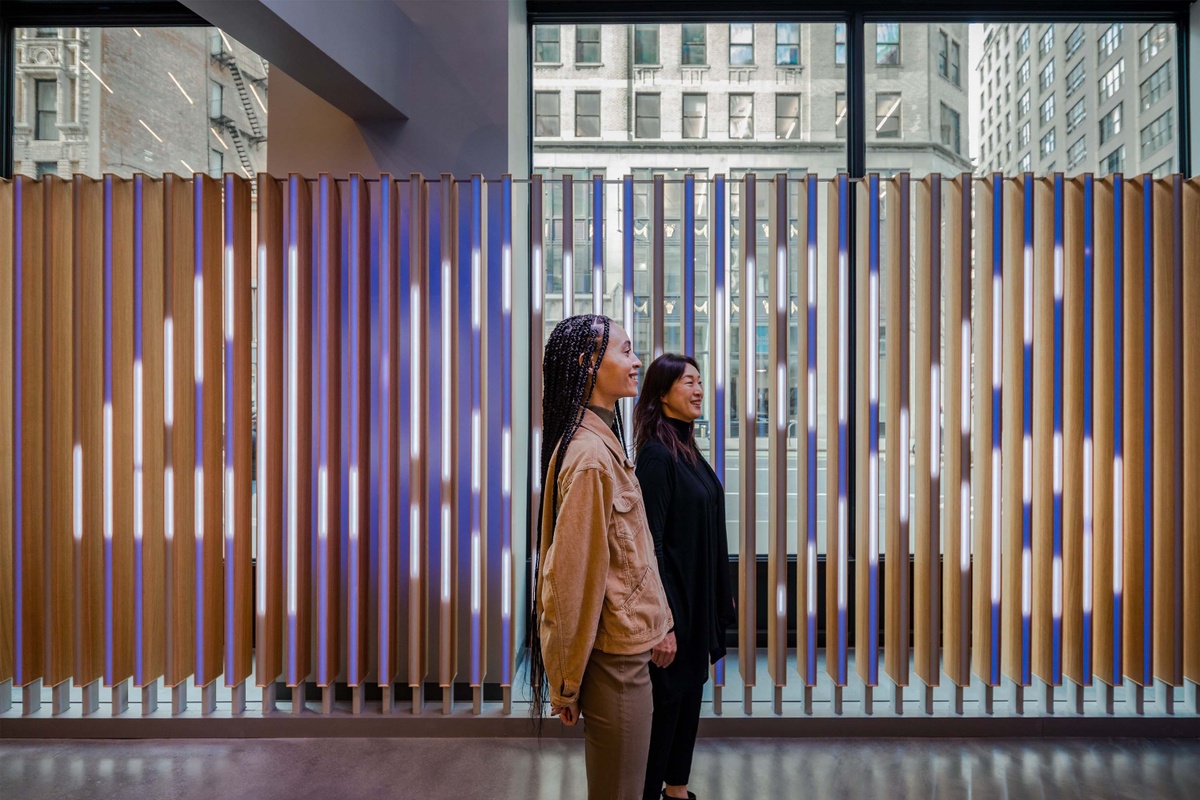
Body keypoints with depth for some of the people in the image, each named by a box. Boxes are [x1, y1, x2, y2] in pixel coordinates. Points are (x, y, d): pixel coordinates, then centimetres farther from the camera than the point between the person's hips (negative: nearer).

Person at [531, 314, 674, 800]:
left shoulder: (604, 444, 9)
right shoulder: (590, 456, -22)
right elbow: (574, 576, -20)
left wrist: (658, 624, 16)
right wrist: (567, 683, -14)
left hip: (626, 648, 9)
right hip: (614, 657, -9)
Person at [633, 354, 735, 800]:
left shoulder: (687, 449, 9)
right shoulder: (656, 455, -18)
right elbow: (651, 543, -22)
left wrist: (722, 595, 17)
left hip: (698, 600, 9)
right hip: (673, 601, -9)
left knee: (689, 698, 19)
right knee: (666, 705, 4)